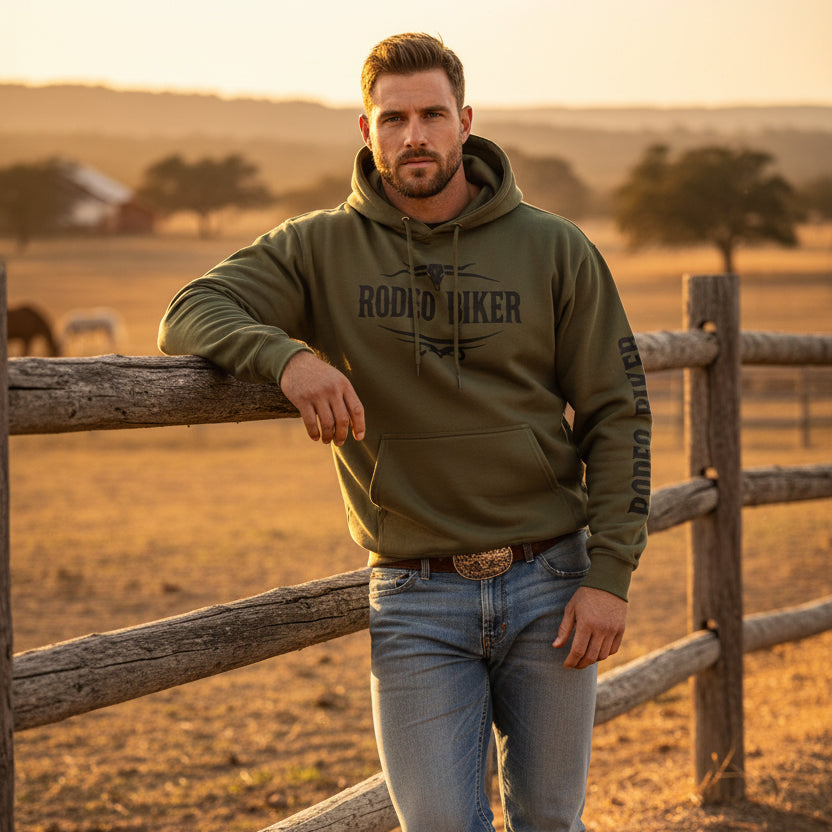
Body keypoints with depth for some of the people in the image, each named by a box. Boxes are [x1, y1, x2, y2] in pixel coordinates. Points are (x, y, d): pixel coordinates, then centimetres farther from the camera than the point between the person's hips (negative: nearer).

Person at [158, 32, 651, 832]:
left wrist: (610, 574, -7)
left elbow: (616, 414, 1)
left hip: (548, 585, 1)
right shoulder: (319, 249, 1)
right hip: (416, 598, -1)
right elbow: (191, 314, -8)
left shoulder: (554, 249, 1)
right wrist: (286, 354, -29)